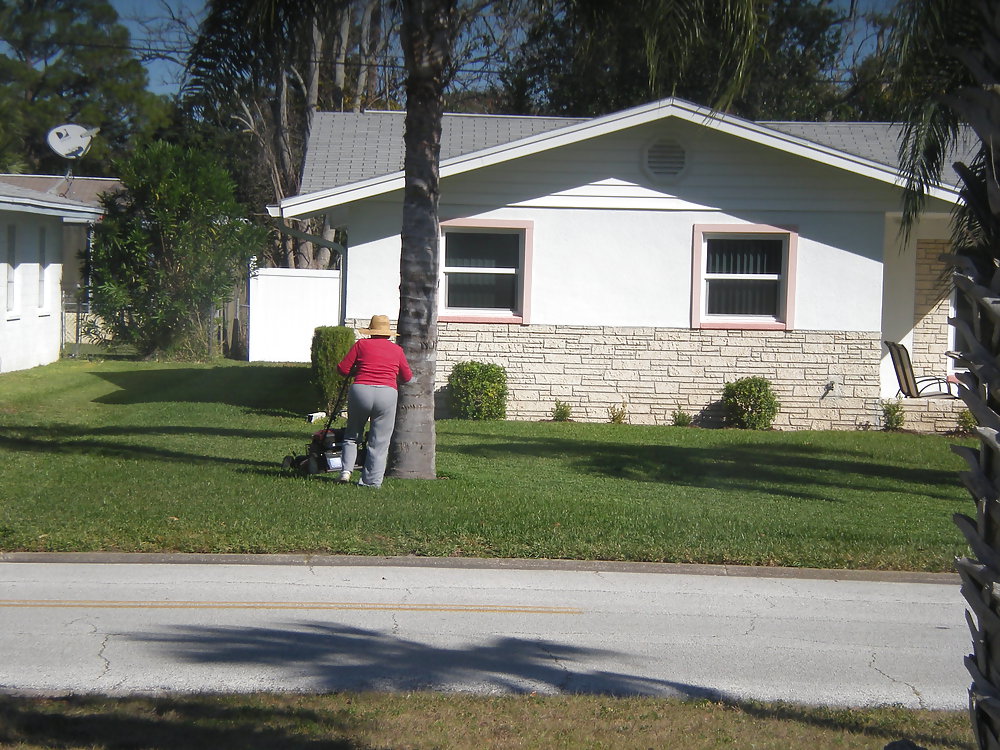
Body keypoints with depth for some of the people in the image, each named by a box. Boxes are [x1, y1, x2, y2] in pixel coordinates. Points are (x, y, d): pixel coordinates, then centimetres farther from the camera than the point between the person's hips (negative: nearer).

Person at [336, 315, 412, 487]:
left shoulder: (361, 345, 7)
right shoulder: (396, 350, 12)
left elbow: (343, 369, 5)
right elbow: (407, 377, 20)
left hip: (360, 390, 0)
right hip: (387, 394, 0)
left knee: (352, 435, 18)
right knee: (379, 442, 5)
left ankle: (346, 470, 5)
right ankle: (371, 481, 2)